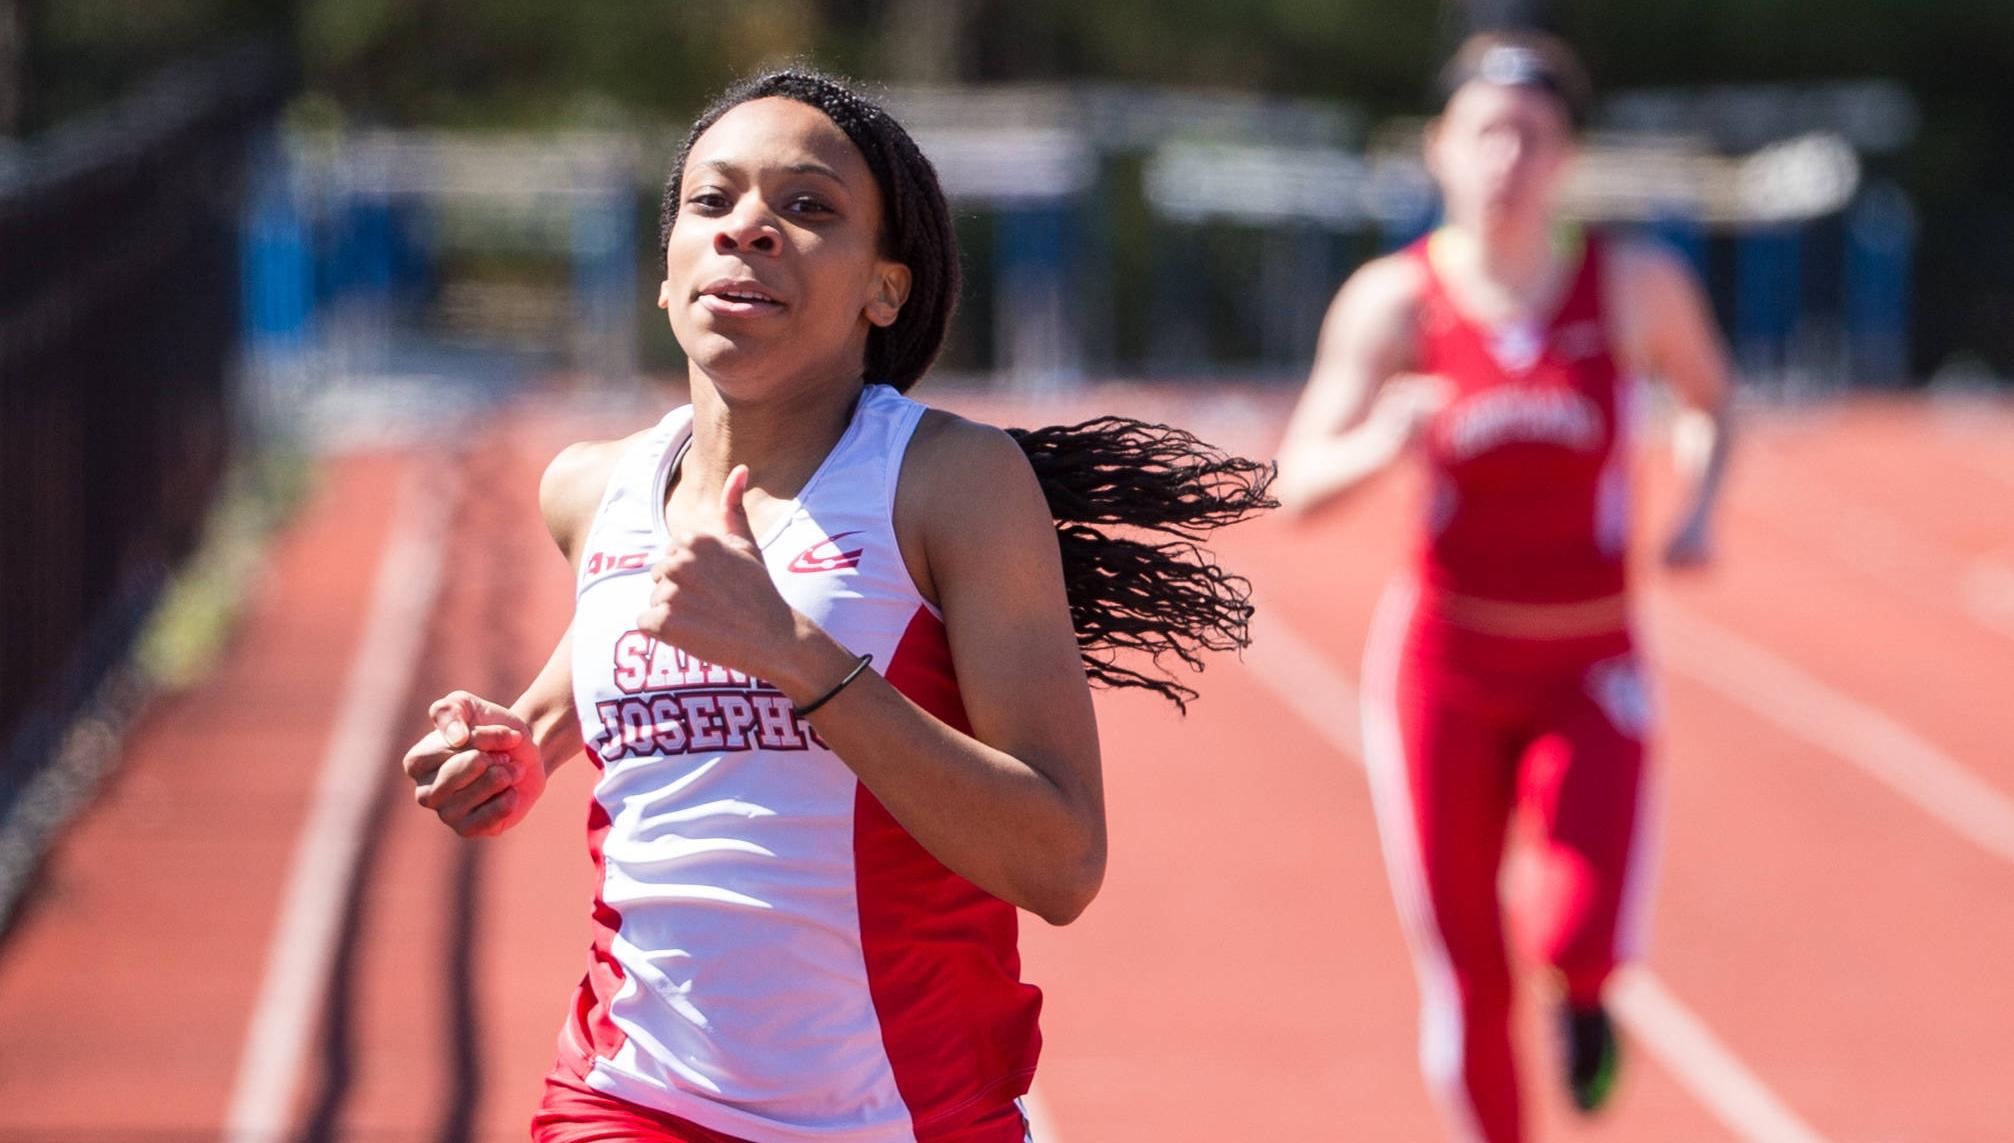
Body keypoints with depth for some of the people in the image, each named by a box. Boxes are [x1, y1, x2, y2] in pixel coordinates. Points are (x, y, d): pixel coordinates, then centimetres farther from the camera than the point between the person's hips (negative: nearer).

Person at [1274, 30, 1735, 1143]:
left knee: (1578, 936, -19)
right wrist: (1377, 445, -29)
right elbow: (1297, 482, -8)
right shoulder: (1395, 300, -7)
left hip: (1589, 672, 0)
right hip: (1444, 662, 0)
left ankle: (1582, 987, 20)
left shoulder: (1636, 284, -5)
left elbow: (1711, 399, 15)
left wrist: (1698, 509, -4)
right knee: (1462, 980, 1)